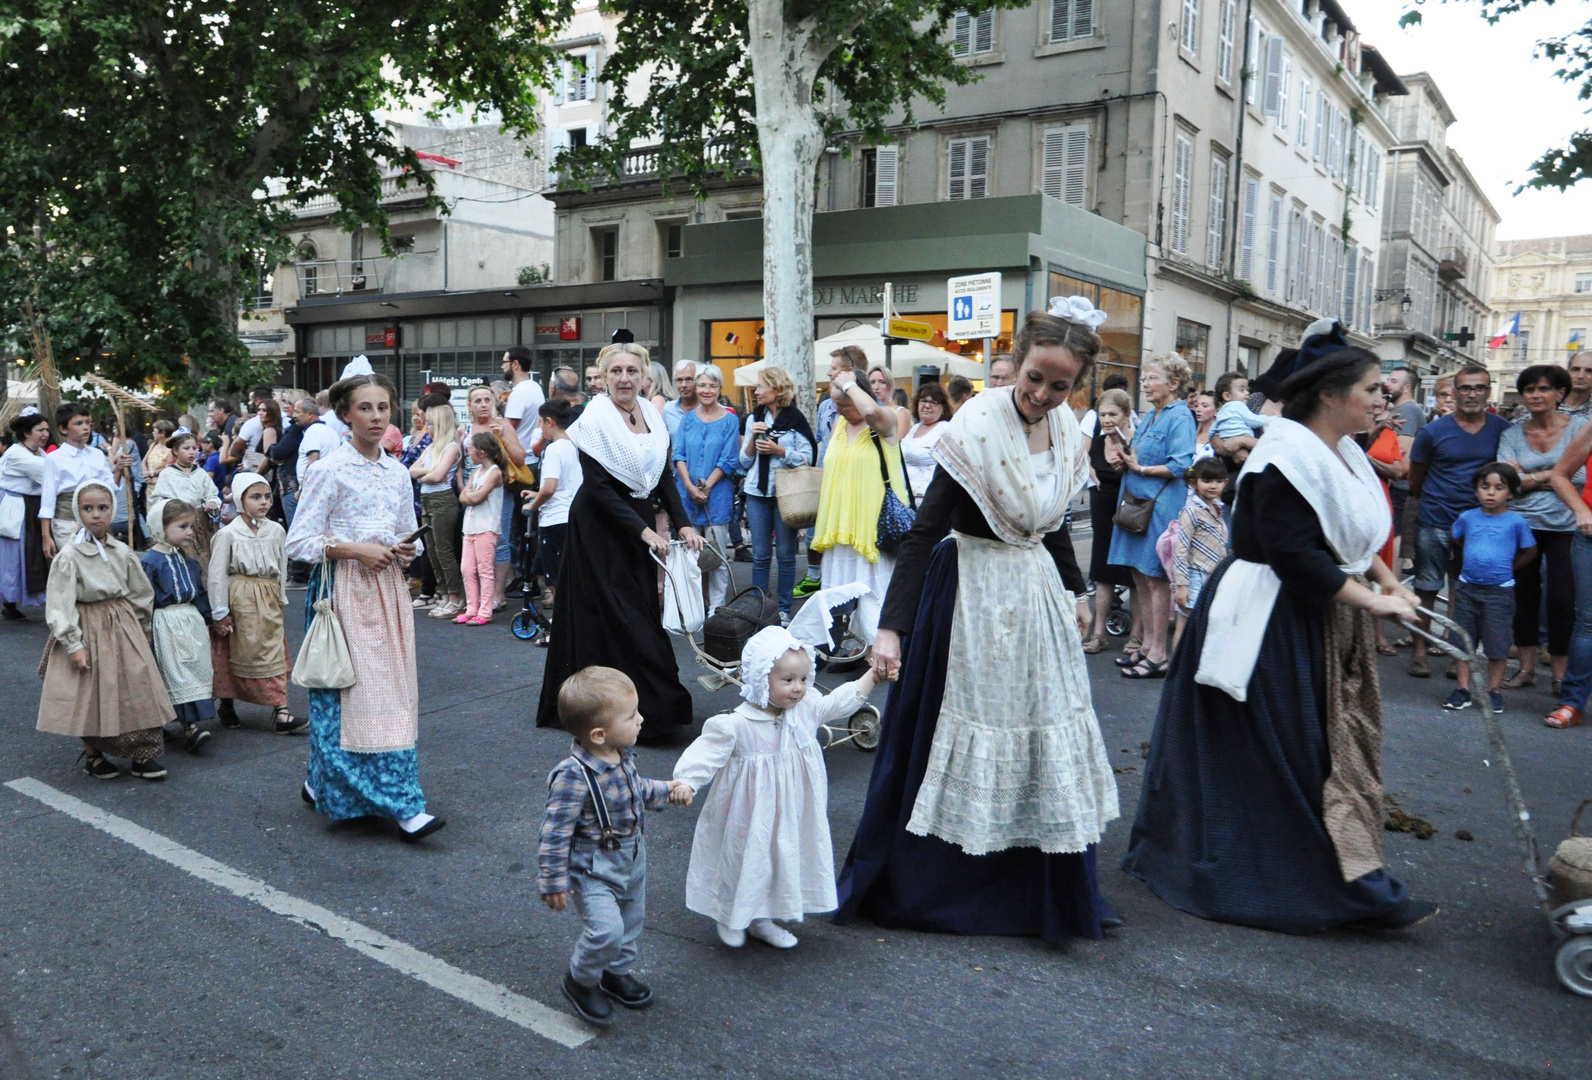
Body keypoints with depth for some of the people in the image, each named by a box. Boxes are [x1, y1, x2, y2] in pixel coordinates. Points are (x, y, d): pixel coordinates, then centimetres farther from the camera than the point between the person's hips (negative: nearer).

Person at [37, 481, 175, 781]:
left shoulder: (122, 552, 3)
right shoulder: (68, 556, -11)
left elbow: (141, 593, 12)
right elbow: (60, 605, -12)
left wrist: (143, 629, 14)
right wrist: (74, 644, -16)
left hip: (124, 626, 4)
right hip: (89, 630, -4)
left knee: (138, 687, 2)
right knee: (91, 696, 5)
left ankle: (143, 754, 12)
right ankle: (92, 755, 24)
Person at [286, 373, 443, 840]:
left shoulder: (397, 473, 11)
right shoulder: (329, 470, -6)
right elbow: (298, 542, -8)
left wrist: (406, 550, 1)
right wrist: (354, 549, -16)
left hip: (387, 587, 6)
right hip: (343, 589, -6)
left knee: (393, 692, 5)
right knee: (354, 691, -8)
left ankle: (324, 785, 22)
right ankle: (401, 805, -4)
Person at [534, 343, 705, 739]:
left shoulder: (652, 415, 7)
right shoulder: (595, 418, -12)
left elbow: (664, 478, 10)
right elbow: (598, 487, -17)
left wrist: (683, 524, -1)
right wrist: (643, 531, -20)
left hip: (640, 522, 7)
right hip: (600, 525, -7)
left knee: (642, 613, 8)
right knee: (615, 617, -4)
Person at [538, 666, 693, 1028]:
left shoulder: (624, 755, -8)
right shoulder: (574, 776, -32)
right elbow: (555, 833, -24)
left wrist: (668, 791, 0)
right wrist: (554, 883, -17)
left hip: (631, 859, 8)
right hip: (592, 869, -8)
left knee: (631, 920, 21)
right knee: (606, 929, -17)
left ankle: (617, 972, 48)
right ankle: (580, 982, 12)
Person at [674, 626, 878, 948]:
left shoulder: (807, 710, -7)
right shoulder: (735, 725, -25)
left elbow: (844, 699, 6)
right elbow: (705, 753, -26)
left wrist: (874, 671, 2)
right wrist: (685, 783, -42)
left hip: (790, 817, 5)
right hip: (748, 820, -5)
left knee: (783, 859, 17)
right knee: (742, 861, 11)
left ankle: (762, 920, 40)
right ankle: (729, 918, 40)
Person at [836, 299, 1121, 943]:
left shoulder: (1066, 429, 1)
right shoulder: (979, 424, -20)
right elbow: (924, 530, -23)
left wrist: (1076, 590, 21)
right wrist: (891, 625, -29)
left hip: (1037, 592, 7)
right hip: (972, 595, -7)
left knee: (1046, 736, 13)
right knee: (963, 731, 3)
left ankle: (1040, 894, 31)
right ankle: (920, 885, 24)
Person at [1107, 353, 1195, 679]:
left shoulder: (1180, 416, -11)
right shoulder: (1151, 416, 16)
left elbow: (1180, 465, -20)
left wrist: (1141, 469, -14)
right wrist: (1127, 458, 4)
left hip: (1161, 505, -9)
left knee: (1156, 578, -4)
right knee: (1140, 577, 12)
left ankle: (1158, 656, 4)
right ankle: (1148, 646, 22)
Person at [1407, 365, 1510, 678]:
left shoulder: (1502, 429, 0)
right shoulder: (1434, 431, -6)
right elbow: (1415, 480, 4)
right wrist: (1435, 502, 8)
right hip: (1435, 525, -2)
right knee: (1427, 590, 4)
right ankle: (1420, 651, 14)